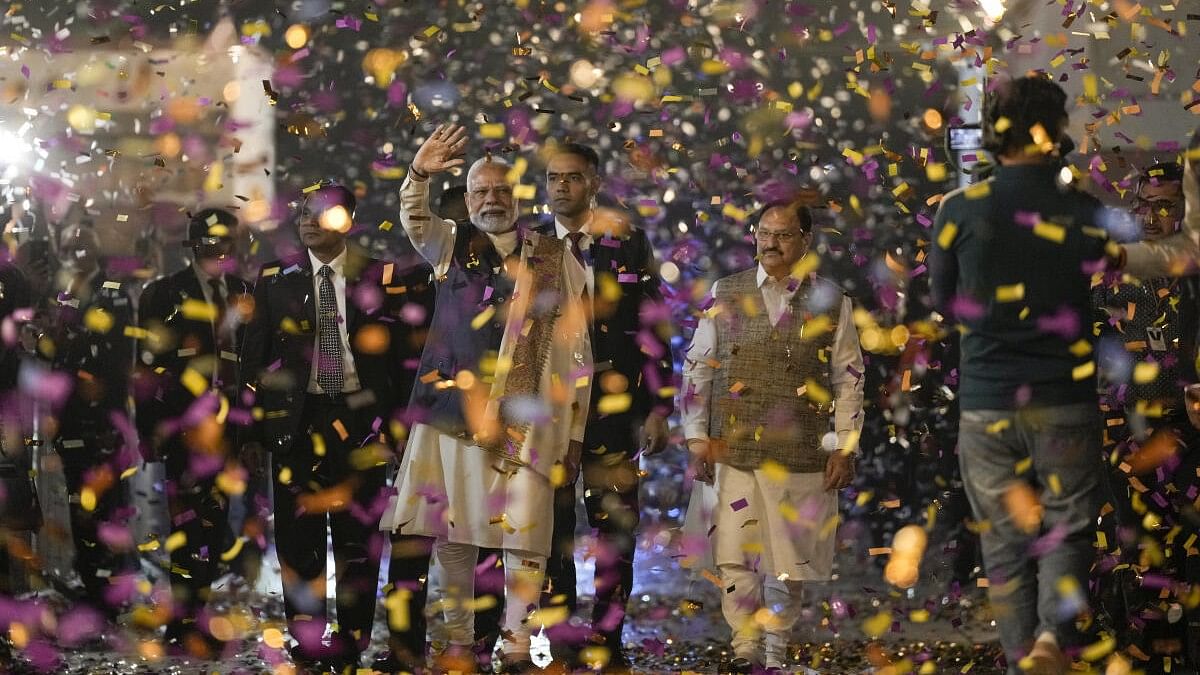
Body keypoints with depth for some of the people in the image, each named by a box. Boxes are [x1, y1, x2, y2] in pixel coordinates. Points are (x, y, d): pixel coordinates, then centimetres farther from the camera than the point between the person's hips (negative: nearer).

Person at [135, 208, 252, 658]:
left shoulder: (244, 296, 15)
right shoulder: (164, 295, 3)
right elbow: (148, 367, 1)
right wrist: (149, 429, -5)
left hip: (229, 428, 4)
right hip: (183, 425, -4)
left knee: (216, 519, 5)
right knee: (191, 523, -9)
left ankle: (192, 617, 15)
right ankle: (184, 627, -5)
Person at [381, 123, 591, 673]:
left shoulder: (555, 260, 7)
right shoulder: (451, 245, 13)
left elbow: (573, 351, 6)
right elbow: (414, 219, -7)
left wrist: (573, 431, 2)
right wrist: (420, 174, -27)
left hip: (523, 422, -2)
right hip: (451, 412, 2)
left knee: (524, 537, -7)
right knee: (450, 534, 5)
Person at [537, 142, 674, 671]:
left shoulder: (627, 243, 2)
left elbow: (651, 327, 1)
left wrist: (658, 405, -3)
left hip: (613, 403, -1)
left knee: (616, 525, 0)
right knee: (551, 527, 2)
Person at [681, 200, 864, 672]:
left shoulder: (832, 302, 4)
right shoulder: (726, 294, 6)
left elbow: (849, 379, 5)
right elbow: (698, 367, 8)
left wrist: (844, 447, 0)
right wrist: (698, 438, 2)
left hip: (802, 453, 0)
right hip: (733, 450, 1)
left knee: (790, 556, 5)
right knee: (734, 553, -2)